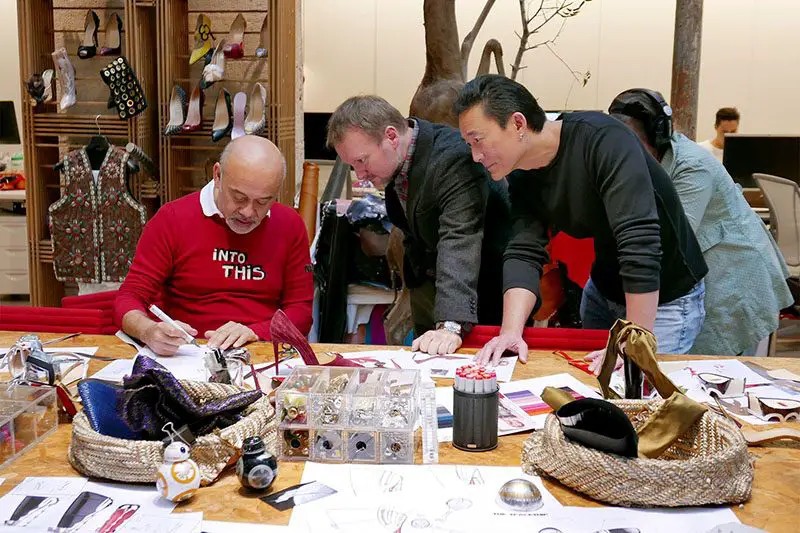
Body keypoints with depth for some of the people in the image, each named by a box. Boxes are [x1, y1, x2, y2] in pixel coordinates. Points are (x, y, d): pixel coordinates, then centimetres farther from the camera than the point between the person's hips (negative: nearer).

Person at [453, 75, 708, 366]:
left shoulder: (604, 140, -31)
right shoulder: (522, 178, -7)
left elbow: (639, 244, -36)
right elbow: (523, 254, -14)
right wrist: (511, 331, -29)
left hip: (664, 298, -7)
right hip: (602, 291, 7)